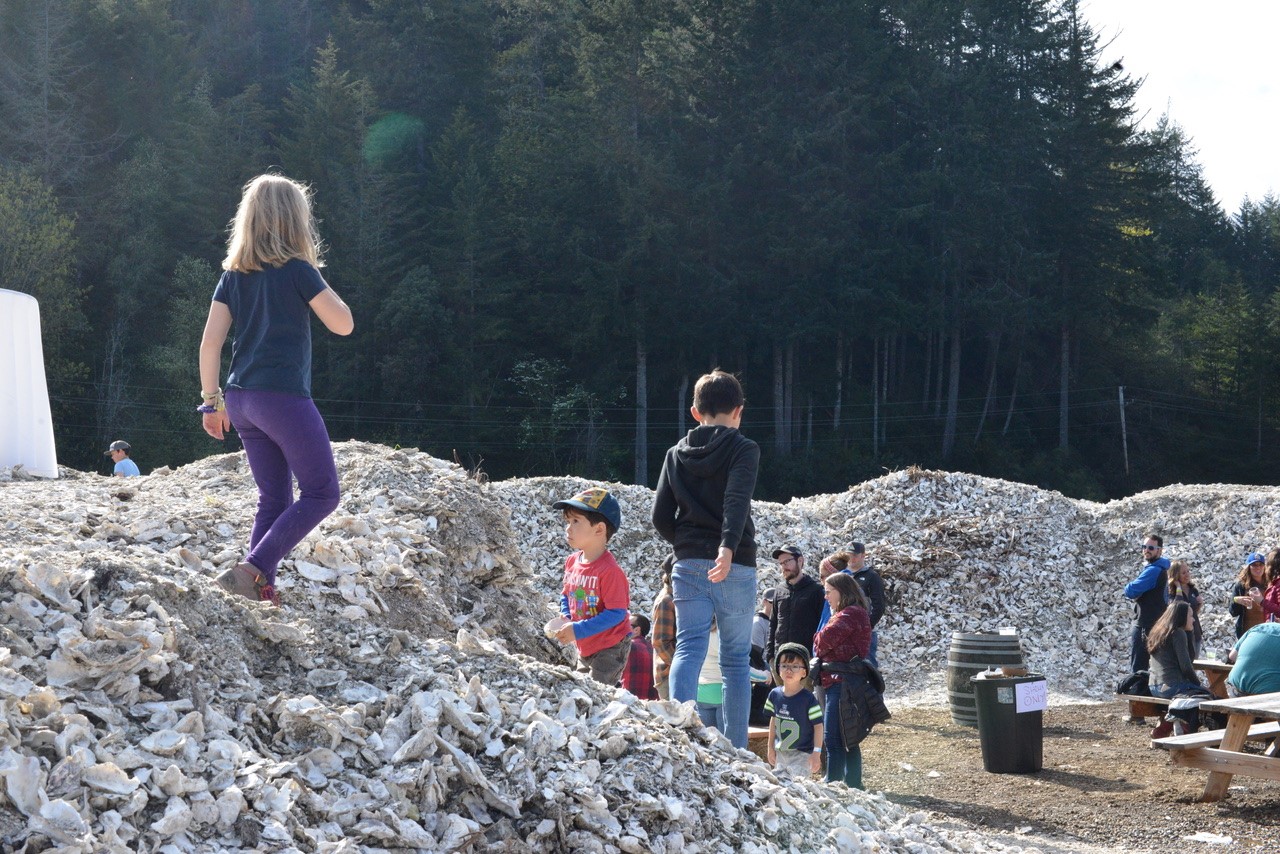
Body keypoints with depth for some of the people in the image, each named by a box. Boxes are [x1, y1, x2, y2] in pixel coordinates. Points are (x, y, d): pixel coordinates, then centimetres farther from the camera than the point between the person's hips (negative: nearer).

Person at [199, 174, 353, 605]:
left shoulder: (233, 274, 9)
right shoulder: (297, 269, -8)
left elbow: (210, 343, 5)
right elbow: (343, 324, -3)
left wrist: (212, 401, 12)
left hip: (241, 401, 7)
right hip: (284, 396, -7)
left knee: (274, 498, 15)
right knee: (321, 493, 1)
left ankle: (263, 589, 9)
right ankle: (253, 569, -11)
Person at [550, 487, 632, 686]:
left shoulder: (609, 570, -24)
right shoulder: (572, 562, 1)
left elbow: (616, 614, -25)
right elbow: (566, 595, 17)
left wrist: (578, 630, -27)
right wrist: (565, 619, -3)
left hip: (610, 649, -9)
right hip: (584, 648, 9)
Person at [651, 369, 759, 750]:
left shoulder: (676, 454, 11)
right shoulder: (743, 449, -3)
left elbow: (661, 517, 8)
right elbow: (737, 502, -21)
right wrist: (728, 549, -32)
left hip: (688, 565, 3)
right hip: (734, 567, -3)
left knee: (688, 648, -2)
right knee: (736, 658, 5)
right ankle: (735, 751, 6)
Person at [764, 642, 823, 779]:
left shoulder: (808, 698, -15)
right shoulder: (775, 695, 0)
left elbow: (818, 725, -12)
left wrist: (817, 753, -14)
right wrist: (770, 747, 14)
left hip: (802, 754, -5)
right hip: (780, 753, 6)